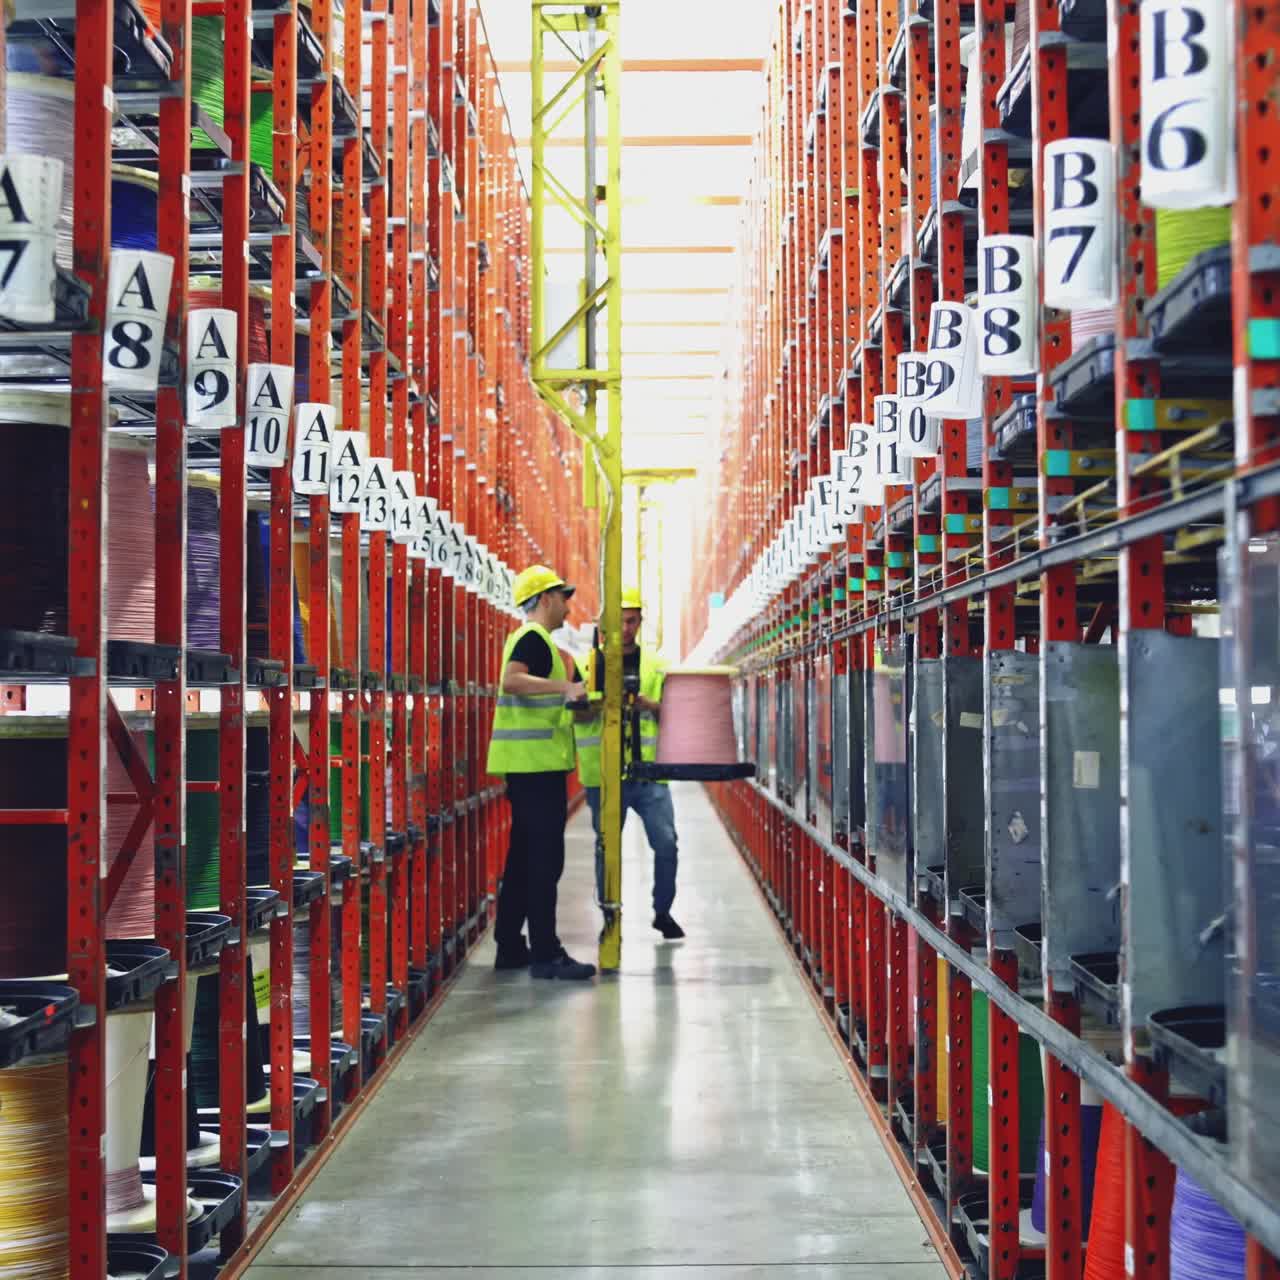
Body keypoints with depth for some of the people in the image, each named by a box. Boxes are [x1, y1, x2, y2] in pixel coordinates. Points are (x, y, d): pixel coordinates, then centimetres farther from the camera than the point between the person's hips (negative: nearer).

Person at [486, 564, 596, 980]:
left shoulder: (527, 637, 20)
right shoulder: (534, 638, -11)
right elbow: (511, 681, -30)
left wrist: (567, 696, 32)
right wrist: (563, 686, -35)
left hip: (525, 765, 11)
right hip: (538, 763, -11)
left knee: (525, 855, 13)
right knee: (545, 859, -9)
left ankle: (510, 947, 18)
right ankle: (545, 954, -9)